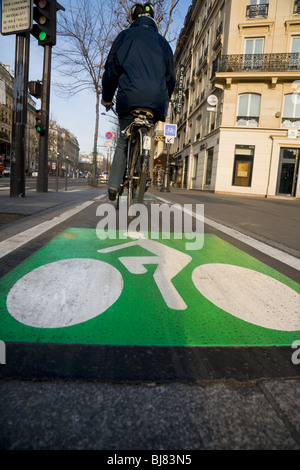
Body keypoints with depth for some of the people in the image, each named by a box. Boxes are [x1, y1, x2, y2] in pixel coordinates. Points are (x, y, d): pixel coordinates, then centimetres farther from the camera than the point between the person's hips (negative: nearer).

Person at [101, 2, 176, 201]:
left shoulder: (125, 36, 15)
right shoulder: (162, 41, 23)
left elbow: (111, 68, 12)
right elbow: (171, 76, 23)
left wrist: (107, 96, 23)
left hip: (129, 97, -1)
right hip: (157, 99, 2)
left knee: (124, 141, 10)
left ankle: (114, 186, 4)